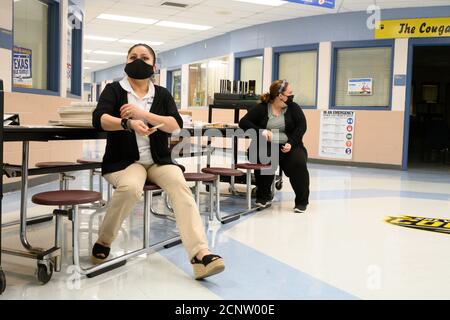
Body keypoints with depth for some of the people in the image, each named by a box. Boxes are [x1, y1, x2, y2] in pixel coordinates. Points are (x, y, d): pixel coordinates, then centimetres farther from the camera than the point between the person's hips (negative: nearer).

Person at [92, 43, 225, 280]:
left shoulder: (162, 94, 12)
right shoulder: (114, 90, 6)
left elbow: (175, 125, -5)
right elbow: (99, 119, -13)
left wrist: (143, 114, -18)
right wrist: (129, 124, -31)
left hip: (158, 161, 3)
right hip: (124, 161, -2)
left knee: (180, 185, -27)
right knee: (131, 187, -35)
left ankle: (200, 254, -38)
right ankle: (103, 241, -9)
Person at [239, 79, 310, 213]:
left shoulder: (293, 108, 4)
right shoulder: (261, 108, 0)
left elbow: (301, 126, -3)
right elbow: (243, 122, -4)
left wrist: (291, 143, -19)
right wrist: (261, 131, -20)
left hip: (289, 147, 1)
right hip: (266, 147, -1)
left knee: (299, 163, -28)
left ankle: (302, 201, -8)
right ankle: (264, 197, -5)